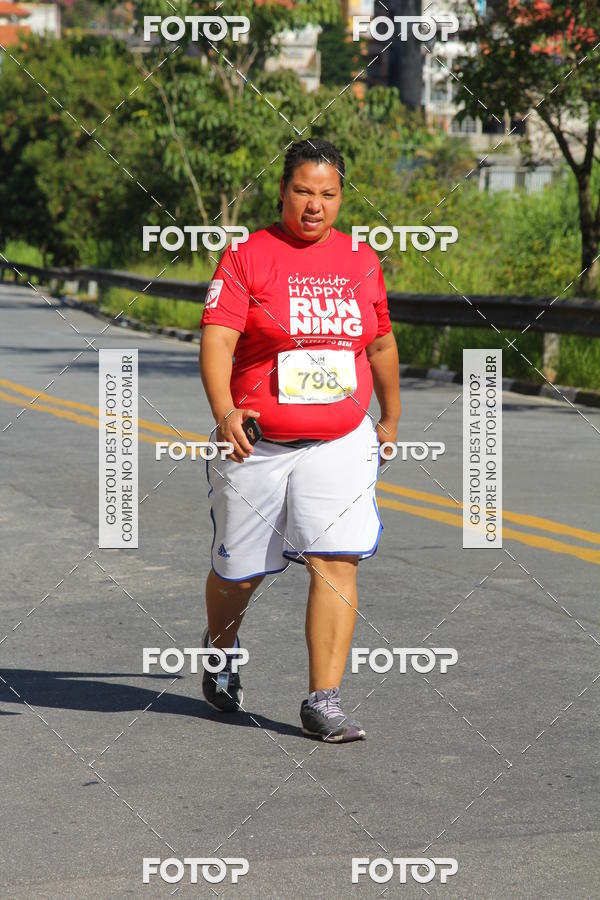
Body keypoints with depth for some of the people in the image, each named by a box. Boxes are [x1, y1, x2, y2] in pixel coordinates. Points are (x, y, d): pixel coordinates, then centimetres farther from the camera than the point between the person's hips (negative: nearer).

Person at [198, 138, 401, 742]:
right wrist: (223, 410, -33)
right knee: (239, 572, 10)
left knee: (336, 563, -12)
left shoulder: (360, 259, 8)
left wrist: (390, 417, 27)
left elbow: (381, 341, 21)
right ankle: (220, 649, 42)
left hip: (341, 443, 2)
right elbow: (217, 336, -17)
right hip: (255, 442, -2)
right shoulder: (246, 256, -5)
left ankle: (323, 703, -8)